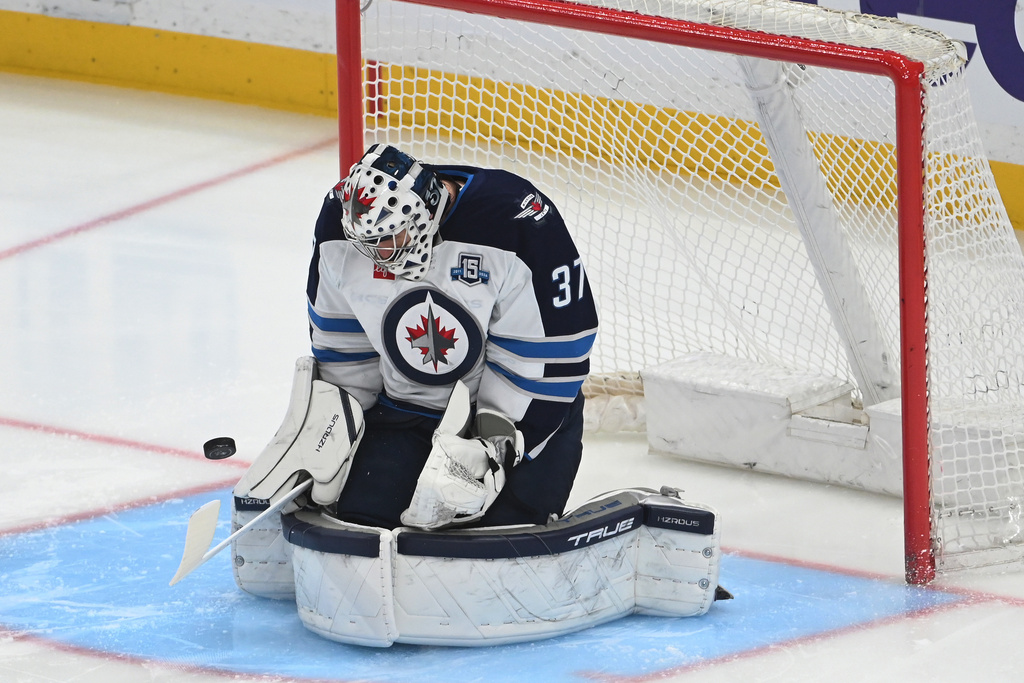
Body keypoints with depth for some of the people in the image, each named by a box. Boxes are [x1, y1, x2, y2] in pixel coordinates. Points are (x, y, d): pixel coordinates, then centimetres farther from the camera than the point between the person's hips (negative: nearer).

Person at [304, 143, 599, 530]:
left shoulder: (519, 222, -29)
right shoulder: (342, 218, -14)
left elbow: (548, 354, -21)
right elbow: (341, 341, 3)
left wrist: (496, 440, -22)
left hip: (515, 408, -4)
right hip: (401, 408, 4)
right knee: (360, 512, -11)